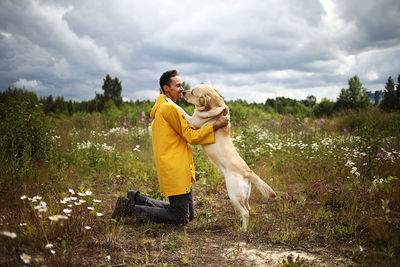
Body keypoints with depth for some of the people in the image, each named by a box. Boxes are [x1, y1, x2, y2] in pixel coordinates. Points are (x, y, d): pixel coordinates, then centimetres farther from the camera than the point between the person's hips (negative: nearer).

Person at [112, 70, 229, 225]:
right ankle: (130, 208, 3)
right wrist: (217, 125, -15)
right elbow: (191, 137, -14)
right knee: (180, 219, -2)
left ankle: (139, 200, 19)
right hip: (175, 170, -10)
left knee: (189, 215, 17)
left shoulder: (162, 107, 18)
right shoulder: (169, 108, -14)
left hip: (180, 170, 10)